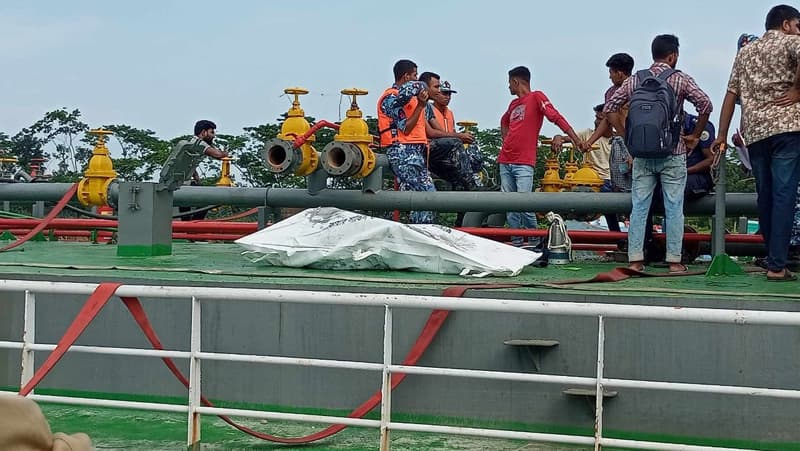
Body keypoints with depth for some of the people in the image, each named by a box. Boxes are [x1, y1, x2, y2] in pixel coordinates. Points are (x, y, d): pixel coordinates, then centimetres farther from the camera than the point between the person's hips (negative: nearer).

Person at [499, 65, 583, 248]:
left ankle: (534, 241, -2)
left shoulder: (536, 97, -2)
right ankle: (516, 242, 9)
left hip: (524, 163, -7)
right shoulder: (513, 104, 19)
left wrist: (575, 139, -21)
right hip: (505, 162, 7)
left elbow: (556, 117, -12)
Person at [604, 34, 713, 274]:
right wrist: (695, 136, 1)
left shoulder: (635, 80, 7)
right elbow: (705, 104, -10)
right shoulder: (680, 79, -2)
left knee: (639, 207, 5)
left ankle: (635, 260, 3)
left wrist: (626, 135, 9)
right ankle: (674, 261, 2)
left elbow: (610, 107, 4)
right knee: (674, 208, 2)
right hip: (672, 154, -3)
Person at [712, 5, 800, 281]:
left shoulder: (744, 53, 22)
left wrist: (722, 135, 19)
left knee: (765, 196, 13)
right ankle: (777, 266, -13)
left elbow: (731, 96, 18)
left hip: (753, 131, 6)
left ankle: (774, 257, 19)